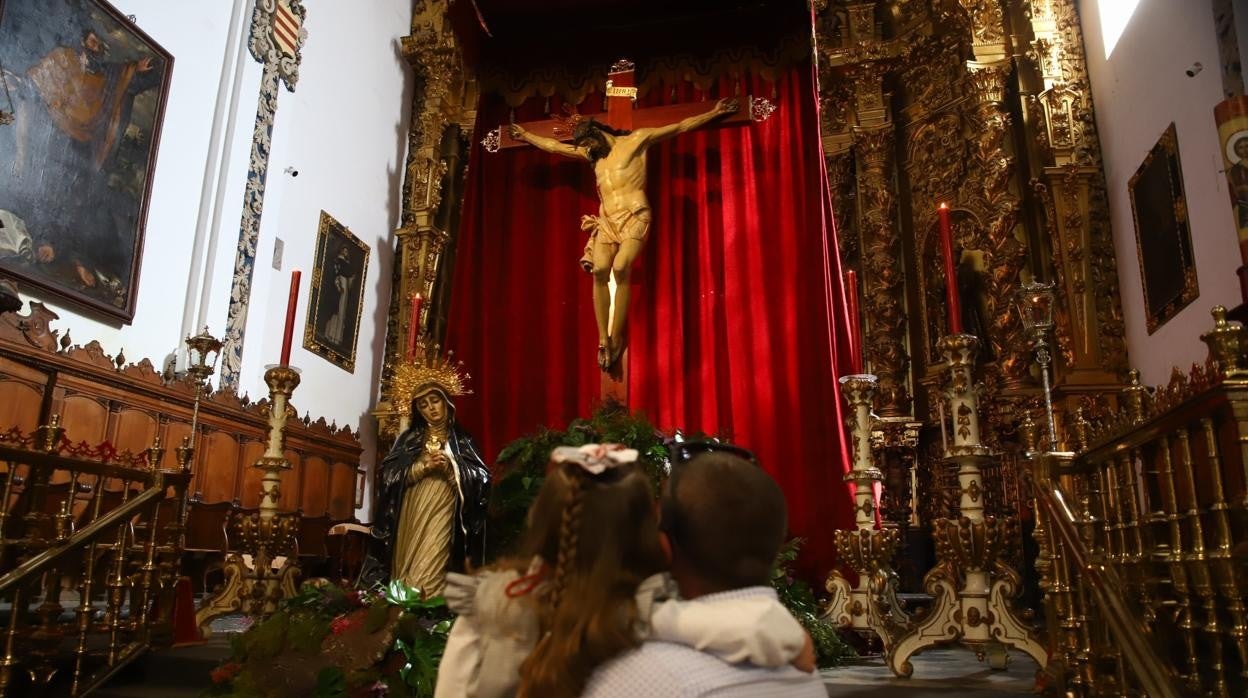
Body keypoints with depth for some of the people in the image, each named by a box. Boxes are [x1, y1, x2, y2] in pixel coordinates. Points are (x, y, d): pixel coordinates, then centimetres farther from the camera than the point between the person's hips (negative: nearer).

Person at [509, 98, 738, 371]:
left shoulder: (636, 139, 8)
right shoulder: (590, 153, 23)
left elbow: (681, 126, 9)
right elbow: (555, 146, 34)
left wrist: (714, 112, 7)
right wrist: (525, 135, 40)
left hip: (634, 217, -5)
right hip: (607, 220, 5)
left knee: (621, 268, -27)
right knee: (599, 271, -20)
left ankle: (616, 339, -24)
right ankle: (603, 340, -18)